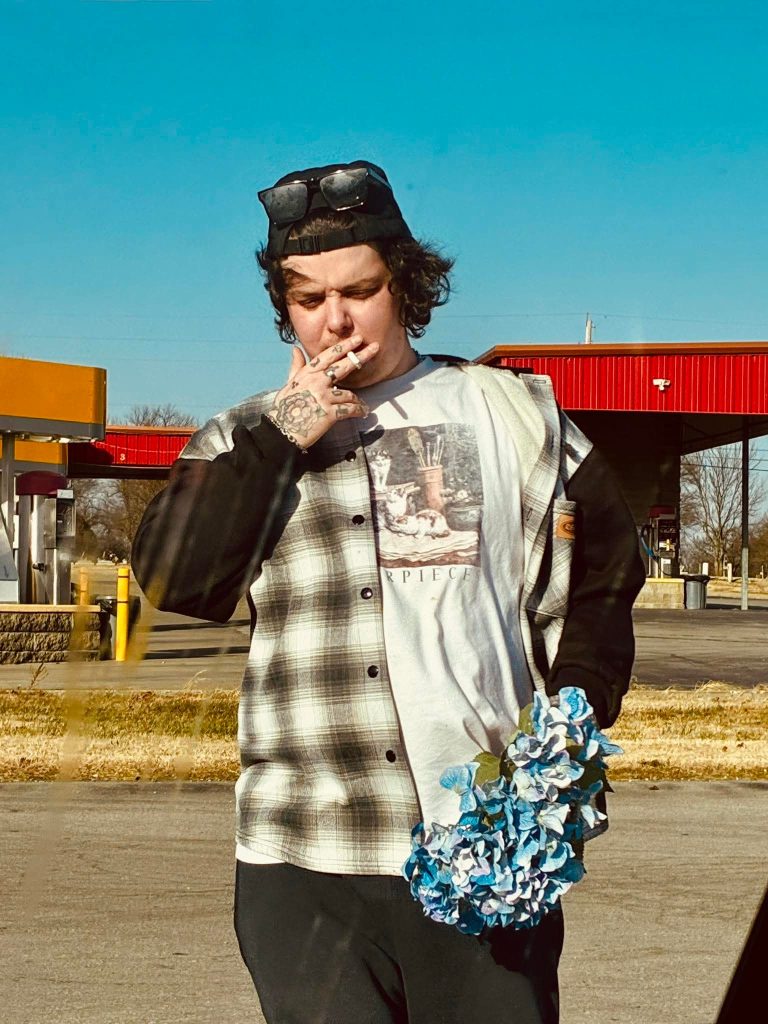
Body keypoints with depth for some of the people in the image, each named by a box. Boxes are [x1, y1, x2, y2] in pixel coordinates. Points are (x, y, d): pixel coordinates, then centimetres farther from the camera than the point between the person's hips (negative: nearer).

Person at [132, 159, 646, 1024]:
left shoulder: (516, 416, 10)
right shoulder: (246, 442, 11)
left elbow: (600, 582, 13)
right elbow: (173, 580, -4)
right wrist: (280, 438, -7)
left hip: (489, 855, 0)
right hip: (304, 863, 0)